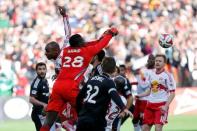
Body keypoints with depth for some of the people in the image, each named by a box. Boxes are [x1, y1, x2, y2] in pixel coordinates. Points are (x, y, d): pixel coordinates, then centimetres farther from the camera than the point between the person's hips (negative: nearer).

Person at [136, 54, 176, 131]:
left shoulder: (167, 75, -8)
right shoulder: (151, 74, 11)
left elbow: (172, 93, -10)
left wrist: (166, 106, -21)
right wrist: (140, 95, 9)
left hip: (161, 106, -7)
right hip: (150, 104, 7)